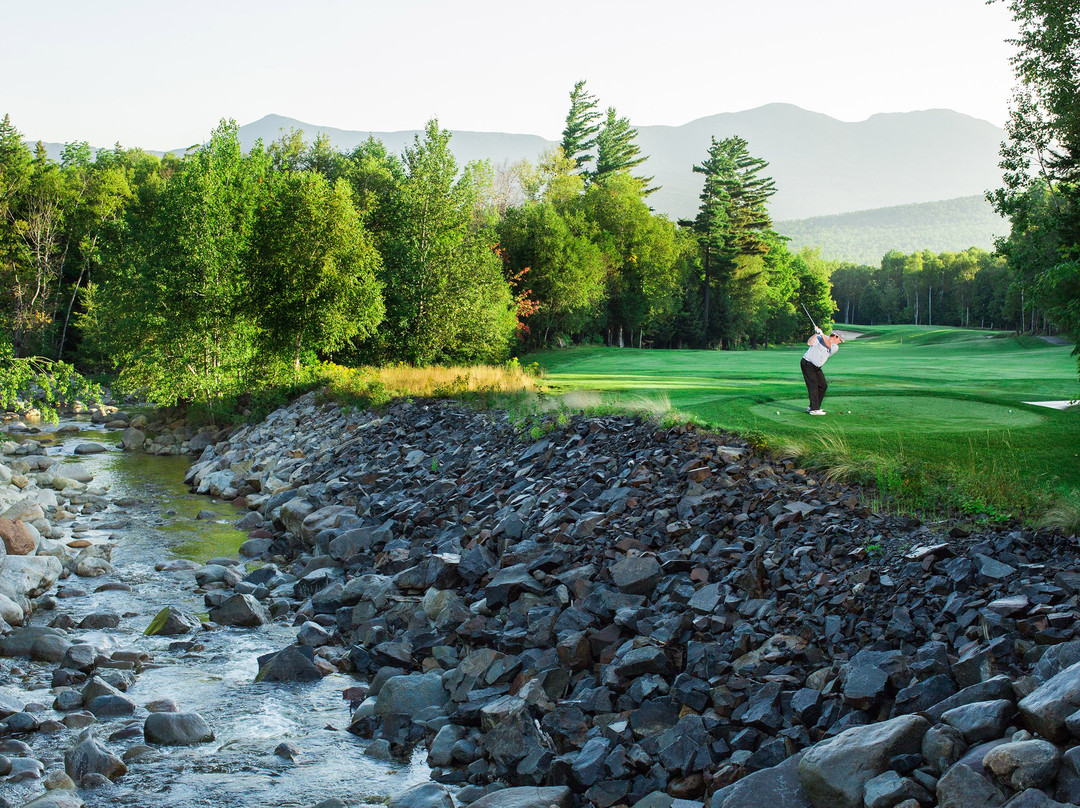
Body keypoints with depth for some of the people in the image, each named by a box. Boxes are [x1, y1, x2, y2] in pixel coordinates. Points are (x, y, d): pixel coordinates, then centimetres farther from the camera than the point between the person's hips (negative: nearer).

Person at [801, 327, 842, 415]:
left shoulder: (835, 347, 4)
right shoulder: (820, 338, -6)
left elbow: (828, 345, -18)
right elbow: (809, 343, -19)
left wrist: (822, 334, -28)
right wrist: (816, 333, -27)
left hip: (817, 367, 7)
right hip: (807, 364, -7)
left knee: (823, 385, 5)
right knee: (813, 386, -13)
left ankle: (812, 407, 15)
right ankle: (814, 409, -16)